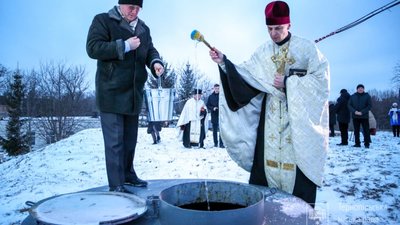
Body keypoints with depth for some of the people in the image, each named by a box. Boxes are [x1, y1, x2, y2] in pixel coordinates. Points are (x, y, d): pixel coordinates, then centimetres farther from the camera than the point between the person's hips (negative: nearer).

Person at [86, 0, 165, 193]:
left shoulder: (143, 28, 15)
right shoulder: (103, 20, -3)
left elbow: (150, 50, 15)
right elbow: (93, 48, -13)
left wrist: (155, 62, -9)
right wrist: (124, 46, -17)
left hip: (134, 93, 6)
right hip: (111, 93, -6)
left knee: (130, 138, 15)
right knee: (115, 141, -5)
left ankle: (128, 174, 29)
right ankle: (116, 185, 2)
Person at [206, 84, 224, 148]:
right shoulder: (211, 97, 7)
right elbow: (208, 106, 8)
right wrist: (213, 108, -10)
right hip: (214, 116, 2)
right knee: (215, 130, 8)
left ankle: (221, 144, -3)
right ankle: (215, 143, 18)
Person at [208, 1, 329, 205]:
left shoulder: (307, 48, -2)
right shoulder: (263, 51, 8)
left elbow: (321, 77, -7)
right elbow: (245, 74, 1)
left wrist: (288, 82, -13)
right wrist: (224, 62, -12)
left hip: (299, 117, -3)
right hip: (271, 115, 3)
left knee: (297, 162, -5)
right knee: (269, 157, 1)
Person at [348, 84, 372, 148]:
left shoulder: (367, 96, 2)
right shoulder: (353, 96, 8)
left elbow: (369, 106, -2)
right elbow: (349, 105, 5)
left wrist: (362, 112, -14)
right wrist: (354, 111, -12)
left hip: (364, 116, -2)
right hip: (355, 117, 2)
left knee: (366, 130, -2)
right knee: (356, 131, 5)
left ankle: (367, 144, 5)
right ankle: (357, 143, 12)